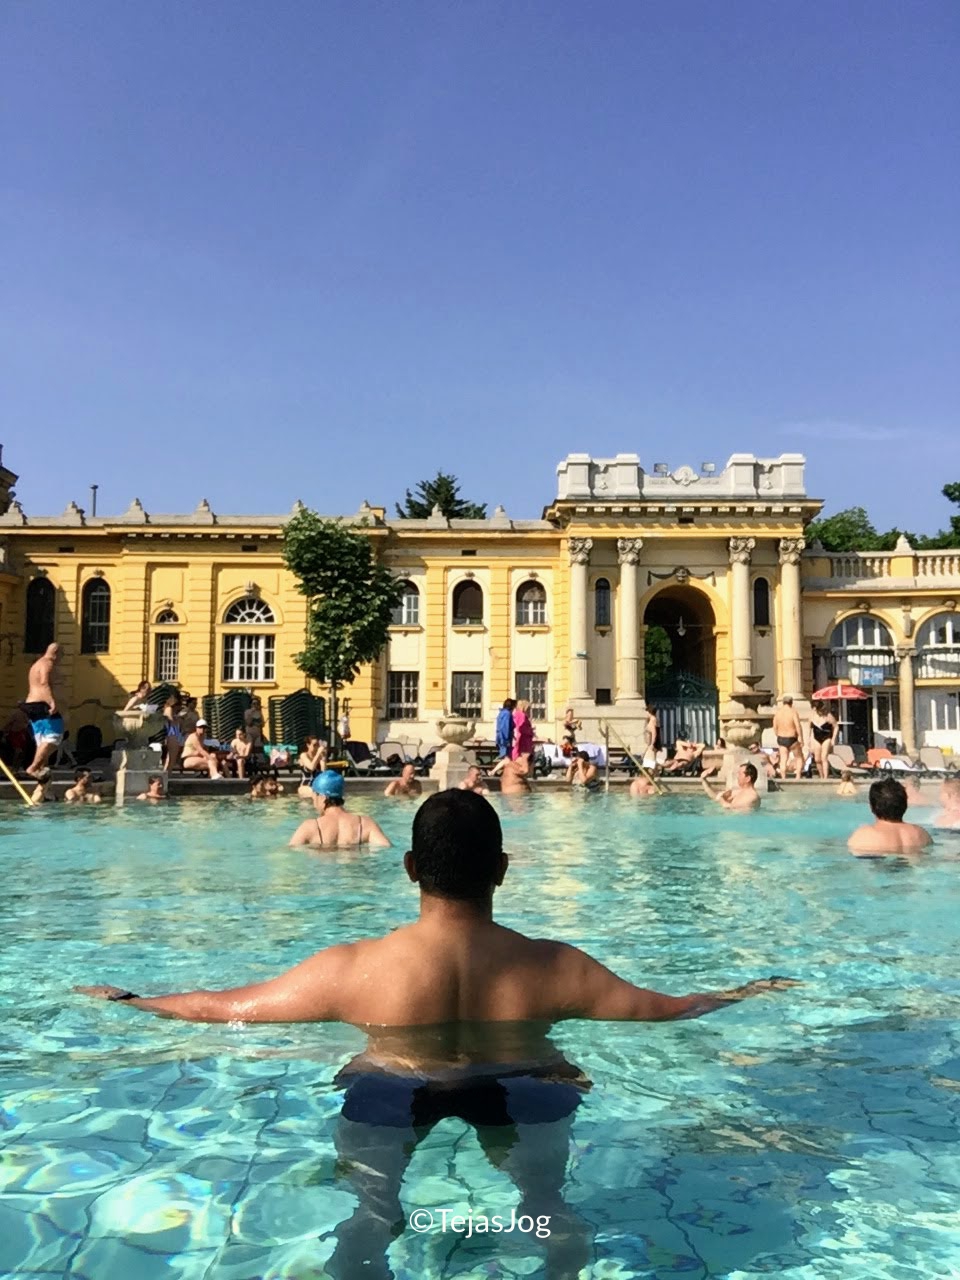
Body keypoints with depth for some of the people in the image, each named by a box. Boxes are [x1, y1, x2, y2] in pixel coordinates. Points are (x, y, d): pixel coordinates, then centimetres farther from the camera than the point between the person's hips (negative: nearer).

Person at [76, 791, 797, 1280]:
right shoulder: (555, 968, -15)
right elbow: (666, 1009, -1)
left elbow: (222, 1009, -6)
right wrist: (746, 992, 19)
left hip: (392, 1092, -1)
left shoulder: (353, 969, -18)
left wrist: (124, 999, 13)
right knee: (550, 1206, 19)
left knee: (375, 1210, 14)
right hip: (523, 1092, 1)